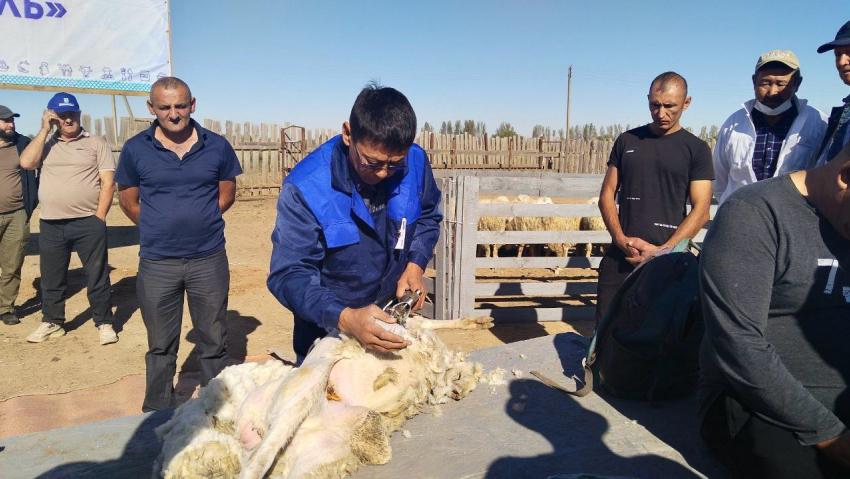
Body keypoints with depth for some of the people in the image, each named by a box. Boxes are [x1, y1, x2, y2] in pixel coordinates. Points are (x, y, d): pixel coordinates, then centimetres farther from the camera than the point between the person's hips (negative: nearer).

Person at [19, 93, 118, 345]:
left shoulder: (96, 143, 3)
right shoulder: (46, 144, 12)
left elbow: (108, 183, -2)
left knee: (97, 276, 2)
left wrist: (99, 217, -9)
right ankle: (52, 323, 29)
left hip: (88, 223, -3)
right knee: (51, 278, 14)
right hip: (50, 225, 4)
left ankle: (104, 323, 13)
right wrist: (44, 130, -4)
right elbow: (26, 162, -7)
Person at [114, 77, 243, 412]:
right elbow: (127, 200, 9)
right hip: (157, 263, 0)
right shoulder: (135, 149, -1)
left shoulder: (217, 146, 0)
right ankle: (157, 417, 28)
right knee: (160, 346, 12)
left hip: (209, 259, 0)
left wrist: (199, 221, 3)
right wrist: (161, 228, 5)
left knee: (214, 342, 10)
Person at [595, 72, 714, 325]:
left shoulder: (696, 149, 2)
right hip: (619, 256, 2)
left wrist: (663, 251, -13)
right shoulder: (627, 140, 9)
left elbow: (700, 210, -3)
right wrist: (621, 239, -7)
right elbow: (607, 194, 7)